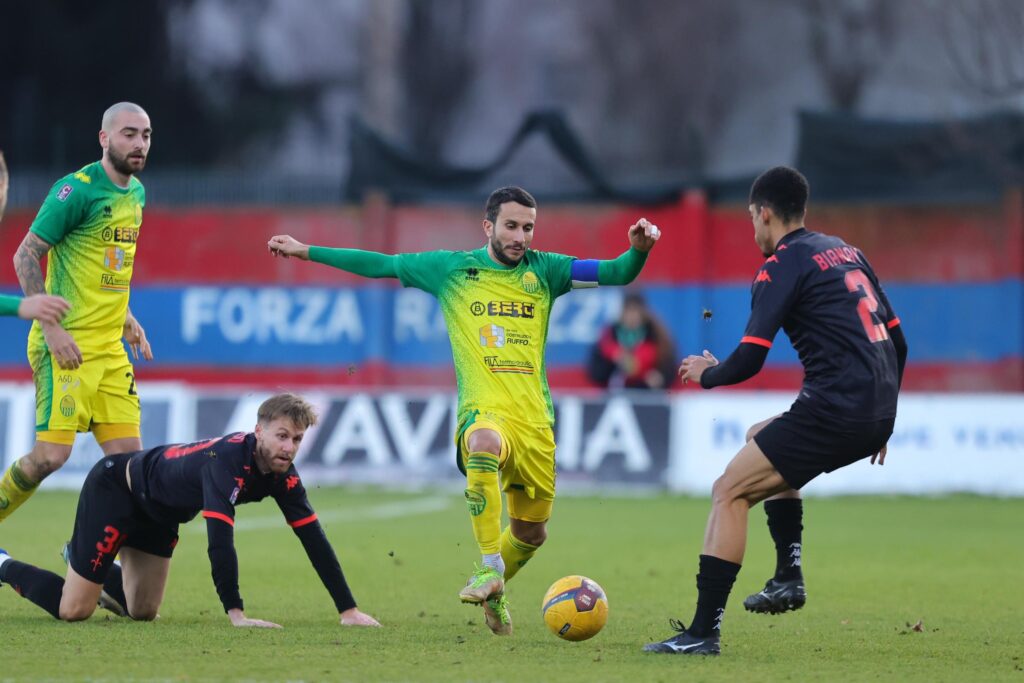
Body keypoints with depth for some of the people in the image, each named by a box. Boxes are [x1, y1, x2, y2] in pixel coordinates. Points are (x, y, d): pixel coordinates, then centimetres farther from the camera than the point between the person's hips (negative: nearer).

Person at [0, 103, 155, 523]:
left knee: (127, 454, 1)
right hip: (68, 346, -8)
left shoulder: (136, 193, 13)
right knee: (52, 453, -13)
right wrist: (51, 328, -18)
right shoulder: (77, 190, -12)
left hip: (110, 348, 8)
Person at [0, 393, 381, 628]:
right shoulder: (228, 459, -38)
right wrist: (236, 614, -52)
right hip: (113, 489, -8)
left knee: (142, 611, 16)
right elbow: (220, 539, -47)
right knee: (73, 610, -9)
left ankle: (83, 560, 40)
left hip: (158, 515, 8)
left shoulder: (282, 474, -15)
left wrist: (348, 610, -18)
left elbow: (313, 539, -13)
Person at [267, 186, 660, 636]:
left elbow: (617, 274, 0)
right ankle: (490, 570, -33)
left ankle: (493, 593, 41)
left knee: (532, 533, 10)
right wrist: (305, 251, 16)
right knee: (484, 444, -39)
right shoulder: (451, 269, 8)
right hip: (483, 410, -3)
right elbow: (380, 265, 15)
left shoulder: (543, 270, 9)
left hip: (535, 419, 3)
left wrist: (638, 250, -22)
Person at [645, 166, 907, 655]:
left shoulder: (783, 264, -4)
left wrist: (705, 374, 10)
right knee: (762, 437, 31)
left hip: (834, 410, -9)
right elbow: (897, 340, 22)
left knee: (729, 491, -4)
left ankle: (704, 630, -10)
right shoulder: (846, 252, 20)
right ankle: (789, 574, 21)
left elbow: (749, 360, -11)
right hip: (877, 412, 9)